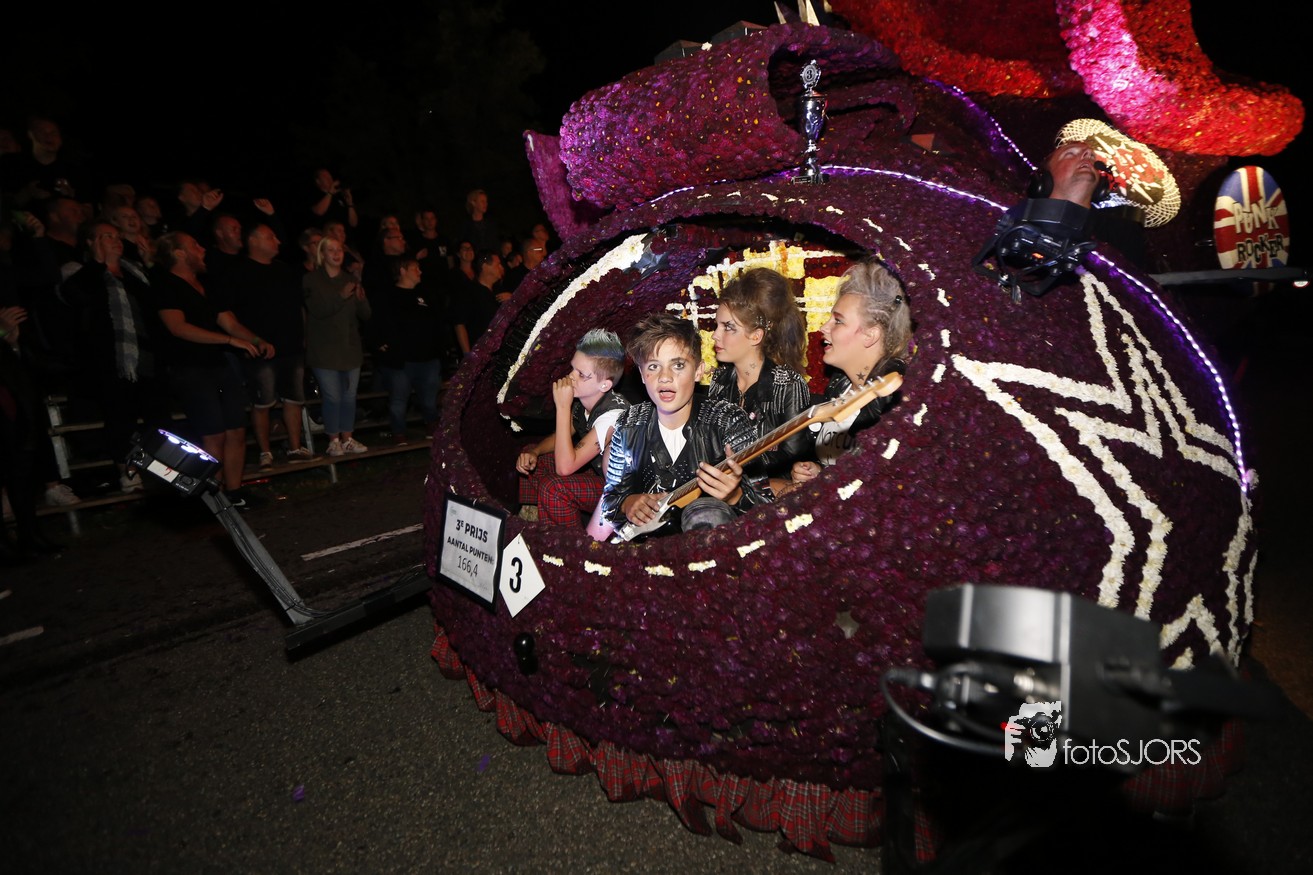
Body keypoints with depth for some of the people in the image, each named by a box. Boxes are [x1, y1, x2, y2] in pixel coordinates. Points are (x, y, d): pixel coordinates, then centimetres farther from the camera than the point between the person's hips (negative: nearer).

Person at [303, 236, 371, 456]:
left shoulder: (351, 279, 12)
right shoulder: (311, 280, 1)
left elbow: (365, 314, 6)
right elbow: (317, 310, -14)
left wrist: (361, 299, -15)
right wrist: (340, 297, -27)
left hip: (350, 348, 4)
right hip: (325, 350, -4)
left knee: (349, 396, 5)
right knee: (333, 397, -5)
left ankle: (347, 439, 15)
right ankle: (333, 441, 7)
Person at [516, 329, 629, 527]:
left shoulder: (614, 416, -33)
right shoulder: (585, 398, -9)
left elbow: (564, 467, -36)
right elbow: (561, 436, 11)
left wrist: (563, 406, -36)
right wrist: (534, 451, -9)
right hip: (593, 468, 8)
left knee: (553, 487, -28)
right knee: (528, 462, 7)